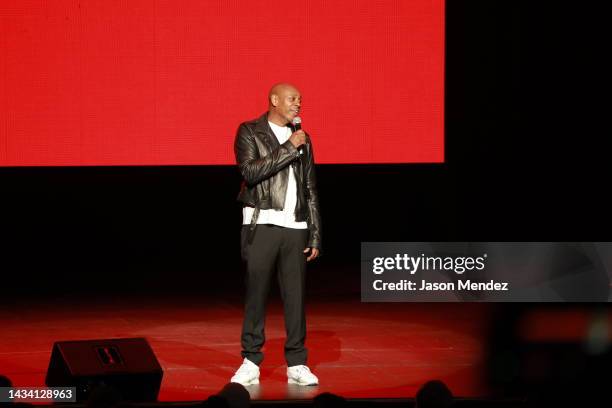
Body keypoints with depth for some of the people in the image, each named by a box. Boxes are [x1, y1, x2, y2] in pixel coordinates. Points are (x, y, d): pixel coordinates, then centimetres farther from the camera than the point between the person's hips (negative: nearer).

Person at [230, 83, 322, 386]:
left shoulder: (302, 139, 15)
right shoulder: (249, 132, 2)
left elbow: (311, 191, 15)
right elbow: (250, 171, -15)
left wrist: (315, 236, 10)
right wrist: (288, 148, -14)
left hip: (295, 227, 4)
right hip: (261, 225, -3)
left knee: (295, 295, 2)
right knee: (256, 294, -1)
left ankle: (297, 364, 8)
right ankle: (251, 363, 5)